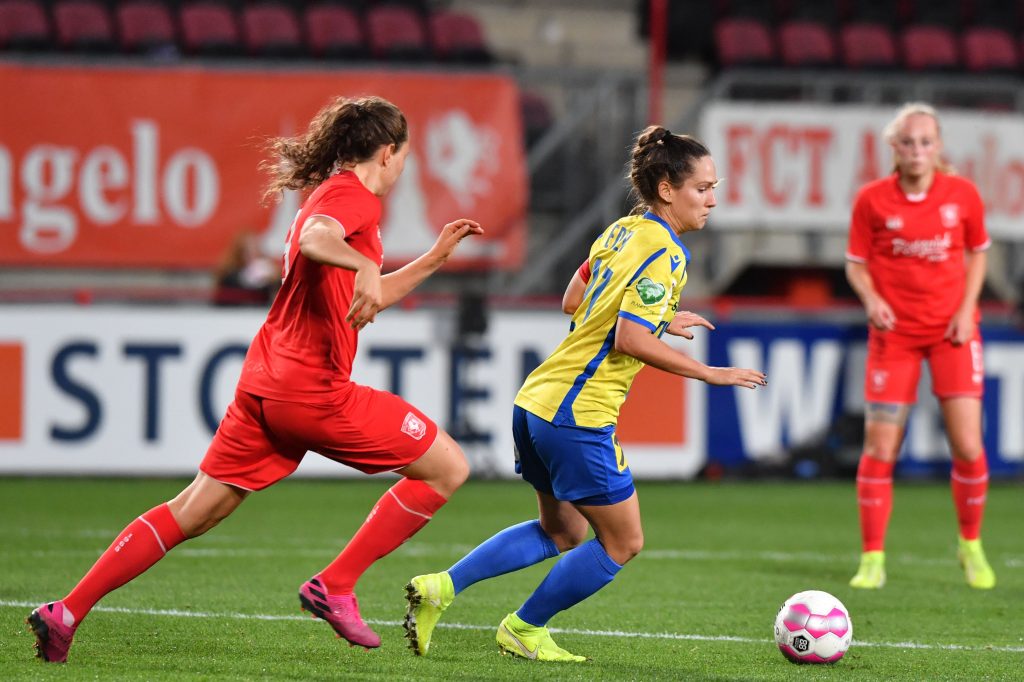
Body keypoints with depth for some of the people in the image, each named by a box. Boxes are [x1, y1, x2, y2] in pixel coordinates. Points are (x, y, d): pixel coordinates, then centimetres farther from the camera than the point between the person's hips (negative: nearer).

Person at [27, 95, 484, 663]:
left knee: (194, 511, 12)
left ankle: (67, 613, 7)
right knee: (447, 467, 0)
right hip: (313, 389, -10)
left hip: (265, 382, 10)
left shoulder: (331, 194, 24)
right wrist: (364, 266, -45)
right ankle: (335, 585, -2)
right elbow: (313, 239, -30)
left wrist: (432, 259, 33)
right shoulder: (353, 195, -7)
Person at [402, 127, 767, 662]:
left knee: (562, 533, 24)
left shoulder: (622, 231, 12)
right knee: (622, 543, 7)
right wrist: (710, 374, -17)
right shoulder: (664, 253, -16)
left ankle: (440, 588, 14)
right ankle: (523, 629, 16)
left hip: (537, 400, 10)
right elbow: (631, 340, -24)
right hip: (578, 415, -9)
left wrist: (659, 320, 24)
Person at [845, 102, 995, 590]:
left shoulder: (962, 194, -3)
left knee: (968, 446, -7)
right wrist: (871, 298, -17)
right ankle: (872, 559, 6)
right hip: (894, 331, 0)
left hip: (951, 329, 0)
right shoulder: (872, 199, -5)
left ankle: (971, 545, 15)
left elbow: (977, 253, 11)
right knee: (879, 449, -5)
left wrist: (967, 308, -2)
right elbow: (856, 263, 3)